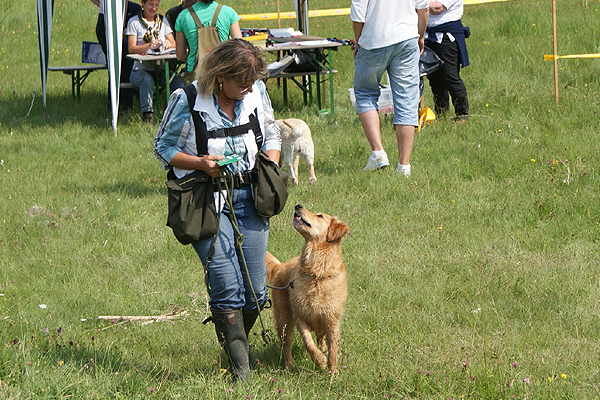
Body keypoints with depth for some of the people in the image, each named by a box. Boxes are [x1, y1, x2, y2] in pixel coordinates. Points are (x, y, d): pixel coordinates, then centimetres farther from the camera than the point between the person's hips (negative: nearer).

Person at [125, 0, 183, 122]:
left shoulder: (162, 21, 17)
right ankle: (147, 114, -39)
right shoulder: (134, 22, 4)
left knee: (179, 82, -27)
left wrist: (169, 43, -14)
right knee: (147, 80, -39)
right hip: (141, 69, -3)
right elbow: (131, 49, -6)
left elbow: (174, 44, 12)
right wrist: (148, 46, -25)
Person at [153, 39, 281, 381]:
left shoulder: (256, 91, 2)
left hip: (249, 196, 5)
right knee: (227, 288, -12)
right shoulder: (187, 100, -12)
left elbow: (271, 133, 19)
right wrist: (200, 163, -17)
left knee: (255, 291, 3)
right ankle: (240, 367, -2)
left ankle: (237, 342, 30)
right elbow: (164, 147, -2)